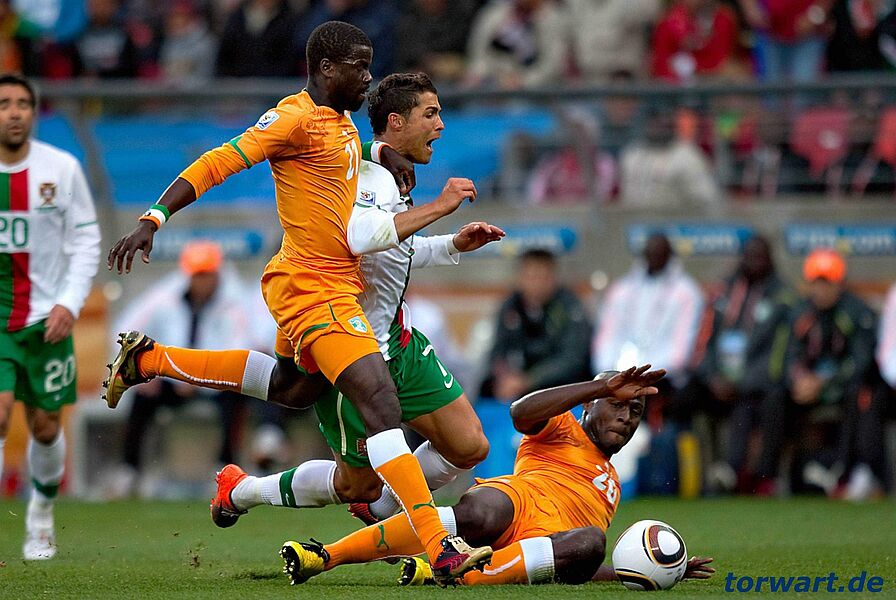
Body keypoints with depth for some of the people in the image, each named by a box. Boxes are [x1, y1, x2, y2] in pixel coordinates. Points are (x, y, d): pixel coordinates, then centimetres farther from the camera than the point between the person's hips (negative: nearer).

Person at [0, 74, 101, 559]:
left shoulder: (62, 169, -2)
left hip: (45, 318, 1)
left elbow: (86, 240, 3)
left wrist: (70, 303, -8)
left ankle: (41, 517, 36)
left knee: (45, 427, 9)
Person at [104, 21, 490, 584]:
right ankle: (438, 546, -26)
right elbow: (217, 164, -17)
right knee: (380, 401, -19)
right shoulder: (297, 118, -15)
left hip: (334, 287, 11)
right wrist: (152, 221, -23)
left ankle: (148, 360, 40)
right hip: (315, 289, -11)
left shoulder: (342, 122, 12)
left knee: (293, 385, 33)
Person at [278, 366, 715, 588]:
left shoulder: (611, 486, 41)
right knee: (478, 516, -42)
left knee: (591, 544, -34)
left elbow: (585, 565, 40)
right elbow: (521, 413, -2)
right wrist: (604, 387, -4)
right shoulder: (561, 429, 23)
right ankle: (323, 556, -39)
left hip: (537, 553, 4)